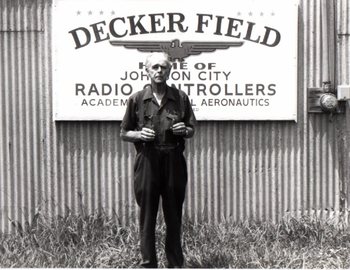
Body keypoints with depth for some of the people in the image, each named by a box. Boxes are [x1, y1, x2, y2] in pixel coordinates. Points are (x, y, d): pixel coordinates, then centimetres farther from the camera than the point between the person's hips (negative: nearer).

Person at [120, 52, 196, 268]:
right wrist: (139, 135, -11)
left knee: (174, 215, 8)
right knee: (147, 216, 4)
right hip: (147, 161, -1)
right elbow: (124, 134, 8)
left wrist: (184, 130, -9)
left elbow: (192, 130, 13)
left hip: (174, 161, 1)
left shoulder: (181, 98, 5)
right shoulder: (137, 99, 3)